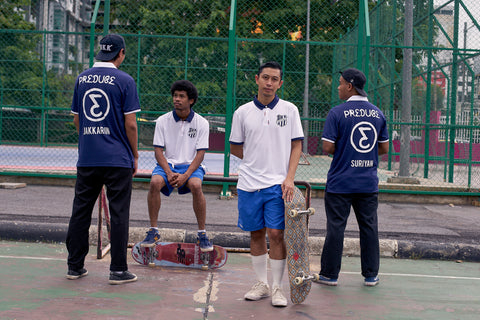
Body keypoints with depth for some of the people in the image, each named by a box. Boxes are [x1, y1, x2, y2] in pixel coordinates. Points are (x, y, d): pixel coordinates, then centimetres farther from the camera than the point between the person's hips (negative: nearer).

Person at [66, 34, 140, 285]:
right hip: (118, 159, -4)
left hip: (86, 158, 5)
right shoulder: (124, 80, -7)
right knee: (118, 213, 2)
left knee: (81, 210, 11)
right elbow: (130, 124, -9)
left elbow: (76, 119, 14)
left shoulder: (82, 78, 8)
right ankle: (118, 270, 6)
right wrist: (135, 155, 2)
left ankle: (75, 266, 19)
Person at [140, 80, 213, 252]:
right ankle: (153, 230, -16)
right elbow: (158, 151, 0)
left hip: (191, 166, -1)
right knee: (155, 183, -30)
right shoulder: (163, 121, 2)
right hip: (167, 164, 1)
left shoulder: (201, 123, -1)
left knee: (196, 186, -33)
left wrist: (185, 175, -19)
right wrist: (169, 172, -17)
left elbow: (200, 154, -4)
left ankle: (202, 234, -18)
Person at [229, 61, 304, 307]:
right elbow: (235, 148, 14)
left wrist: (289, 178, -8)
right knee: (256, 233, 9)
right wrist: (256, 161, 7)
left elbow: (297, 145, 2)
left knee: (276, 233, -6)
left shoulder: (289, 110, 3)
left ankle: (277, 287, 6)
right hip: (249, 183, 2)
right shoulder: (242, 112, 6)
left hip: (277, 184, -2)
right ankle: (261, 284, 21)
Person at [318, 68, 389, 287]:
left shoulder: (337, 113, -10)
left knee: (336, 228, 3)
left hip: (340, 183, -4)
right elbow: (384, 148, 10)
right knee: (369, 228, 11)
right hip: (369, 183, 4)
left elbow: (327, 147, -12)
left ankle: (330, 274, 11)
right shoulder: (378, 114, 5)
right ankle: (371, 275, 18)